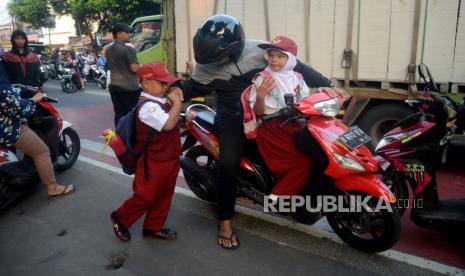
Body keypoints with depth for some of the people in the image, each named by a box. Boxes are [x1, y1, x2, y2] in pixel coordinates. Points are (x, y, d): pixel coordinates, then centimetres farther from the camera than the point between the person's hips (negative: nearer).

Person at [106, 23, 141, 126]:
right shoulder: (128, 49, -14)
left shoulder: (108, 50, 11)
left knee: (119, 114, 10)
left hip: (114, 86, 7)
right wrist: (140, 66, 3)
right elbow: (135, 68, -18)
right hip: (130, 88, -7)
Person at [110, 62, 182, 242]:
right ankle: (120, 218, 32)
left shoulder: (160, 101, 7)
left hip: (170, 159, 9)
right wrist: (177, 102, -25)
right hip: (154, 163, -9)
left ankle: (153, 228, 35)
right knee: (145, 197, 7)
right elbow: (168, 124, -37)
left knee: (163, 197, 19)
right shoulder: (148, 106, -24)